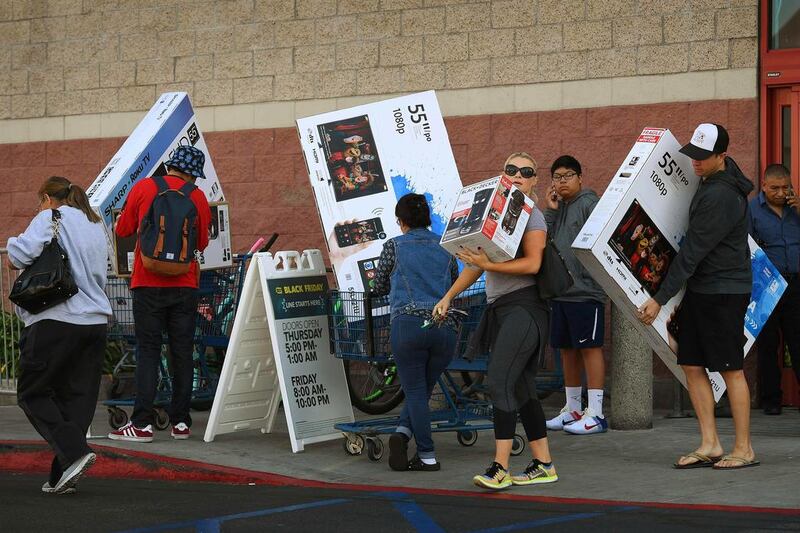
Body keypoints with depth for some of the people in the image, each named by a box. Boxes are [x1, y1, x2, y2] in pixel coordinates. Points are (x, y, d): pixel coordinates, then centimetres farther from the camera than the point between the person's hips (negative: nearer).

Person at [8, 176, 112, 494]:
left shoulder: (51, 218, -2)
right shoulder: (95, 226, 21)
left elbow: (22, 252, -18)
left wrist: (12, 255, 3)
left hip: (56, 319, -7)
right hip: (95, 321, 7)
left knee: (32, 393, 4)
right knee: (77, 398, 7)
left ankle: (74, 452, -14)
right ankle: (62, 478, 4)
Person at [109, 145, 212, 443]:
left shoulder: (143, 188, -1)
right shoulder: (197, 197, 3)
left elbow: (123, 229, 7)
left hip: (148, 283, -1)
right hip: (185, 285, 1)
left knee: (147, 352, -1)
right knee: (182, 352, 6)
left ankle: (142, 424, -7)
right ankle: (181, 422, 8)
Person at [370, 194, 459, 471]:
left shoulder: (394, 246, 11)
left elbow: (379, 288, 21)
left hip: (408, 323, -3)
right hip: (445, 327, 3)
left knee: (415, 391, 2)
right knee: (423, 390, 14)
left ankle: (427, 455, -8)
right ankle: (404, 432, -8)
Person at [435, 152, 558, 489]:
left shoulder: (532, 216, -4)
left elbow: (532, 264, -15)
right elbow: (476, 264, 23)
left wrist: (488, 264, -21)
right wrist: (448, 297, 21)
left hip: (523, 307, -8)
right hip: (498, 309, 8)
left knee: (500, 381, -18)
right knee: (521, 389, 8)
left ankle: (500, 467, -19)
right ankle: (543, 465, 13)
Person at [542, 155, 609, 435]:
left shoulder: (589, 203, -6)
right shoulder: (558, 207, 16)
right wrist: (550, 211, 1)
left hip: (585, 291, -8)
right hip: (560, 291, 8)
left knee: (590, 347, -5)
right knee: (567, 349, 13)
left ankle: (595, 413, -3)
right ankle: (572, 410, 23)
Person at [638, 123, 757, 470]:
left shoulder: (720, 197, -21)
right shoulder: (711, 180, 10)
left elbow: (692, 252, -21)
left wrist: (661, 299, -19)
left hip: (724, 291, -10)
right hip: (700, 289, 10)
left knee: (731, 369, -2)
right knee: (692, 365, 7)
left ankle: (744, 449, 7)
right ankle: (710, 445, 11)